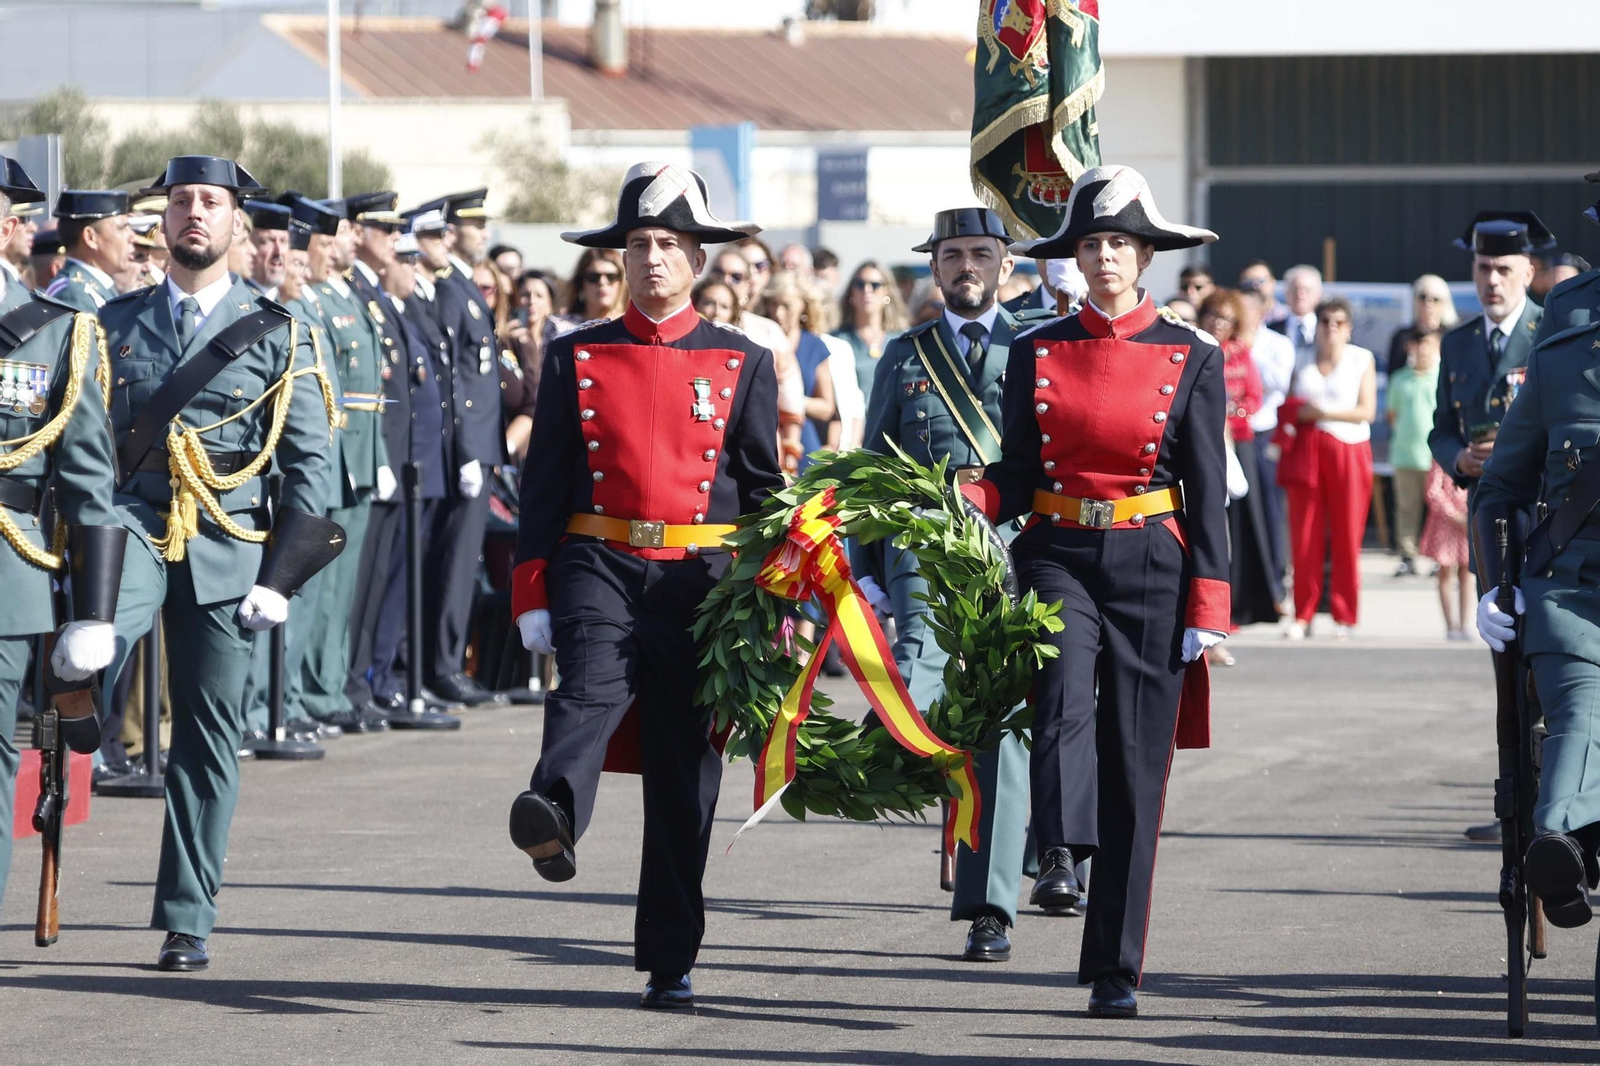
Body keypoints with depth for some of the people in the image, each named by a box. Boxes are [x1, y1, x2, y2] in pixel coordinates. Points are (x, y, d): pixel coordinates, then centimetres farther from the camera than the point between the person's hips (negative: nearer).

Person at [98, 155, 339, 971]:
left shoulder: (275, 335, 7)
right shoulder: (117, 323, 11)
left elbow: (308, 460, 4)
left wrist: (283, 575, -5)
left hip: (226, 543, 0)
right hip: (136, 523, 1)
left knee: (209, 730, 1)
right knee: (100, 640, -36)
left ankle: (186, 920, 5)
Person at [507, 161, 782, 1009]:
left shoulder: (744, 364, 9)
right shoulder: (577, 358, 8)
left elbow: (764, 491, 10)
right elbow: (543, 484, 7)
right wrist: (532, 597, 0)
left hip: (701, 580, 1)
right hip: (599, 566, -1)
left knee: (685, 769, 3)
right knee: (591, 685, -31)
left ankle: (671, 961, 11)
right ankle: (552, 815, -60)